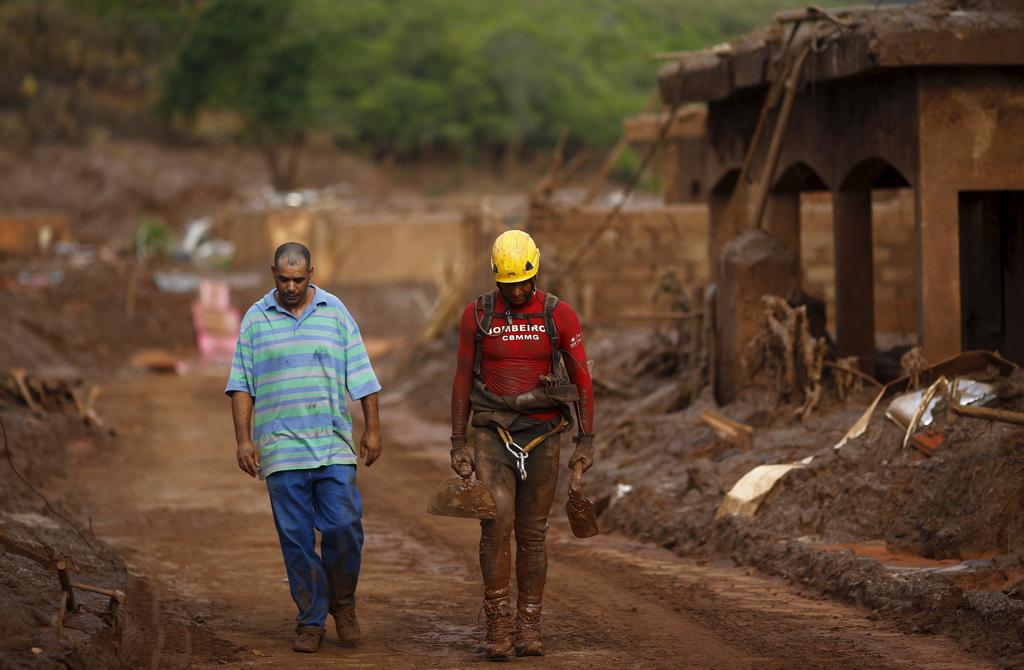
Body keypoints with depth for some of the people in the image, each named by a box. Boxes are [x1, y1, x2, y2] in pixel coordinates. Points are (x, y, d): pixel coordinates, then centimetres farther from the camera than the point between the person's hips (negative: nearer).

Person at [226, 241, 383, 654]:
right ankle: (310, 622, 8)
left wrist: (372, 429, 5)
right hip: (280, 448, 0)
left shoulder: (334, 312, 7)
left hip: (334, 445, 0)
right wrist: (244, 439, -1)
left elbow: (361, 375, 9)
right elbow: (241, 384, 7)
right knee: (296, 537, 0)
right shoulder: (256, 319, 6)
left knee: (343, 527, -8)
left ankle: (342, 603, 16)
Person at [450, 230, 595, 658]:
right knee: (496, 522, -17)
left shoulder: (559, 316, -2)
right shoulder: (477, 316, 0)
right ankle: (499, 624, -12)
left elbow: (581, 380, 0)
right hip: (492, 434, 0)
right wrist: (458, 444, 0)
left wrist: (586, 442, -5)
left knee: (532, 534, 5)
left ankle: (528, 627, 14)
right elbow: (463, 382, 4)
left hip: (542, 436, 0)